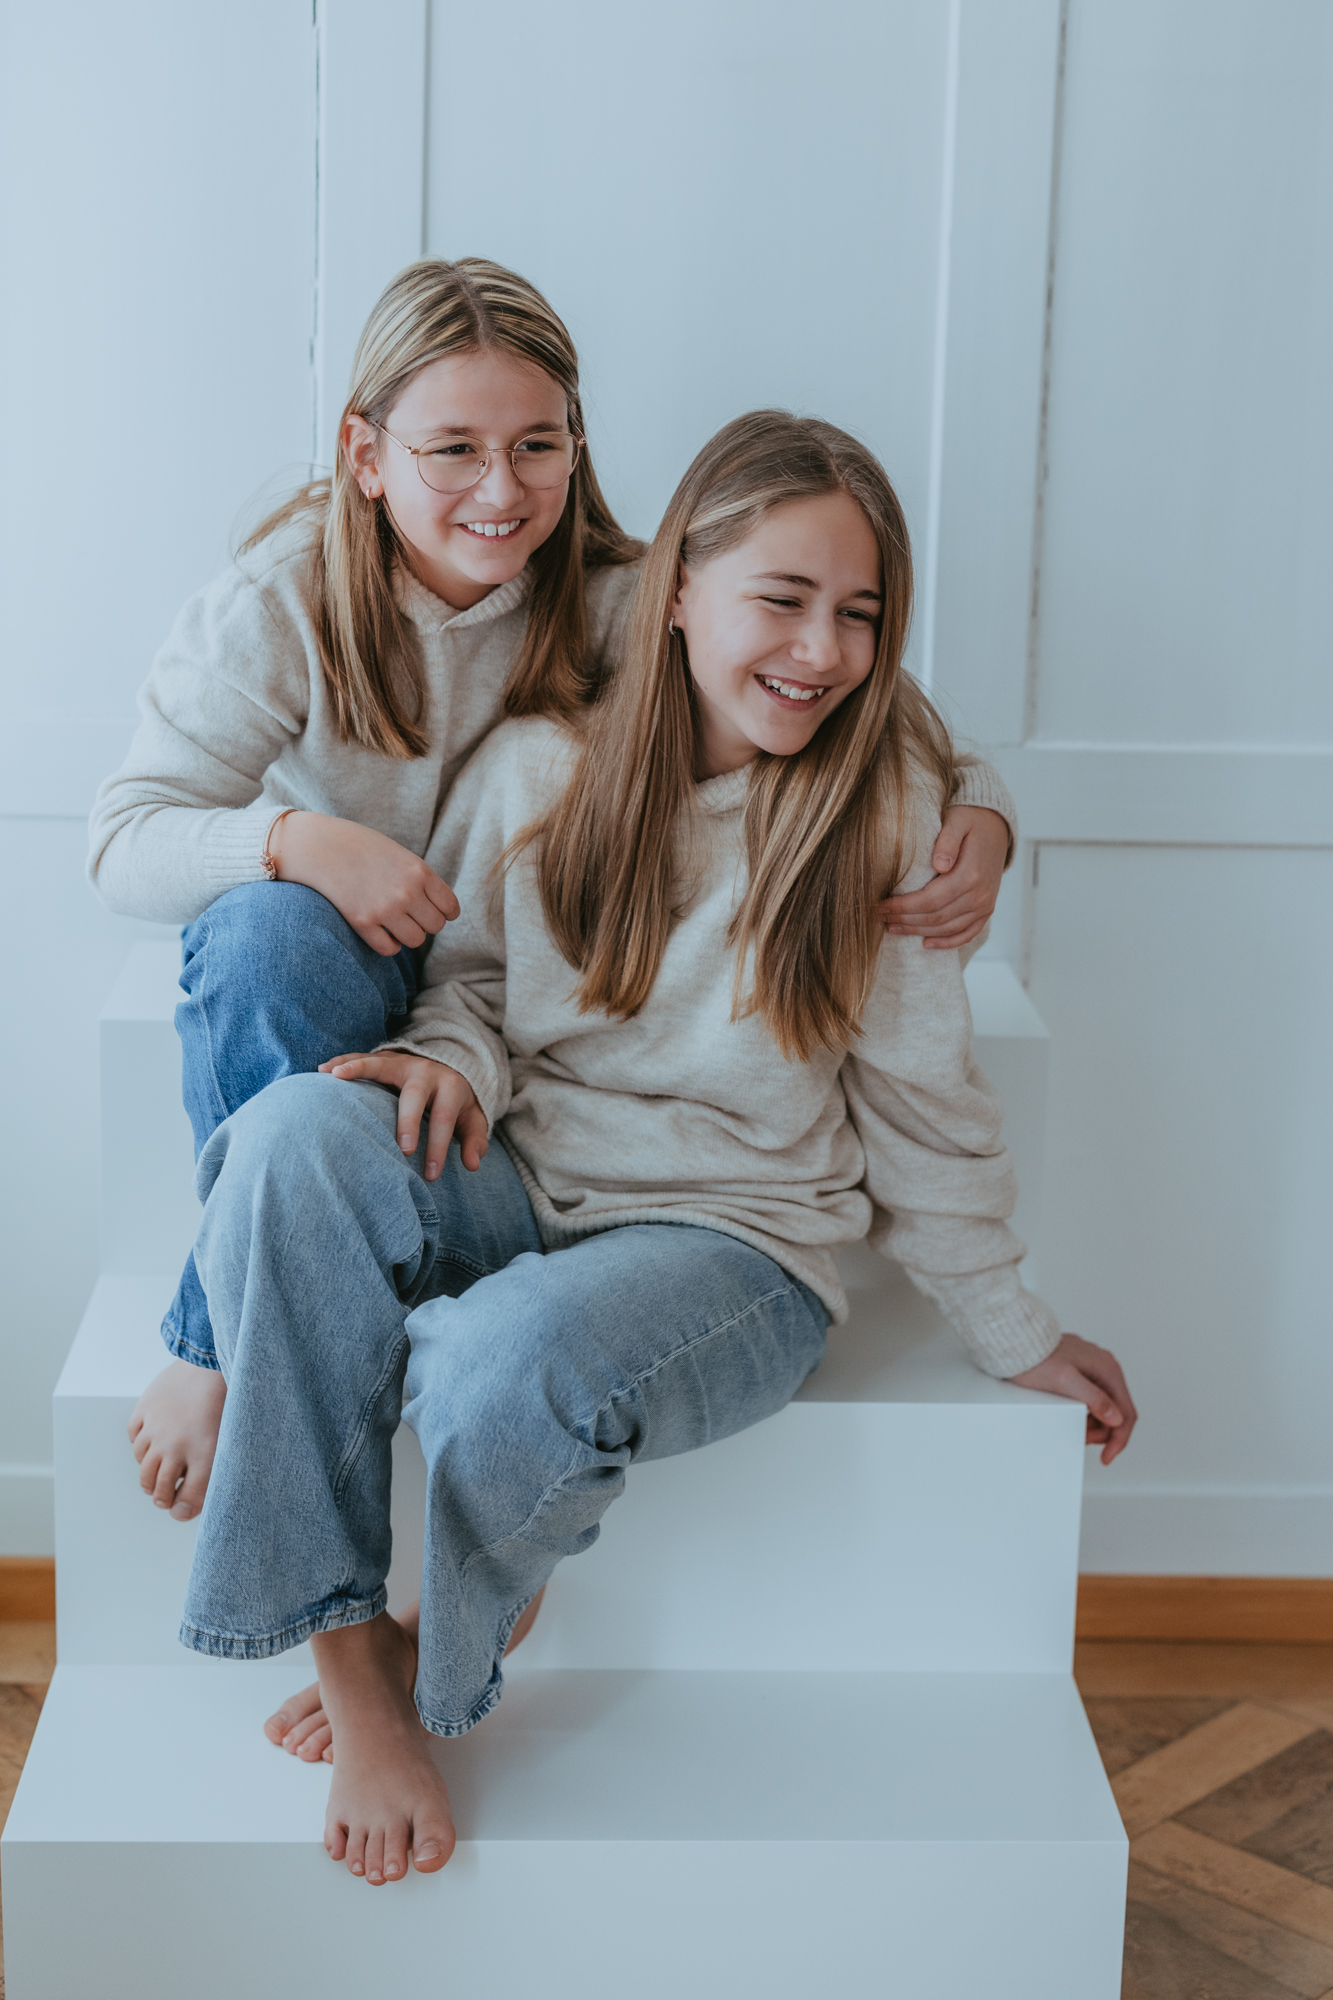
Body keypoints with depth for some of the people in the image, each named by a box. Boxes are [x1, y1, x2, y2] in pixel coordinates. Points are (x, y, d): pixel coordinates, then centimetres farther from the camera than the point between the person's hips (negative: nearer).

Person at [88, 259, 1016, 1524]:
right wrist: (298, 840, -37)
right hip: (336, 993, -2)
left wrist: (979, 808, -31)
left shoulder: (616, 603, -11)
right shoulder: (279, 604, -14)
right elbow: (127, 846, -17)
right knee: (269, 925, -36)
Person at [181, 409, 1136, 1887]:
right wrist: (453, 1057, -10)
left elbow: (920, 1100, 5)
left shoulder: (885, 807, -3)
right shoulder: (536, 769, 0)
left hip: (735, 1238, -2)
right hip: (512, 1192, 3)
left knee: (515, 1360, -36)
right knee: (300, 1133, -30)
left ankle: (435, 1670, -1)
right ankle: (347, 1664, -24)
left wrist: (1010, 1333, 11)